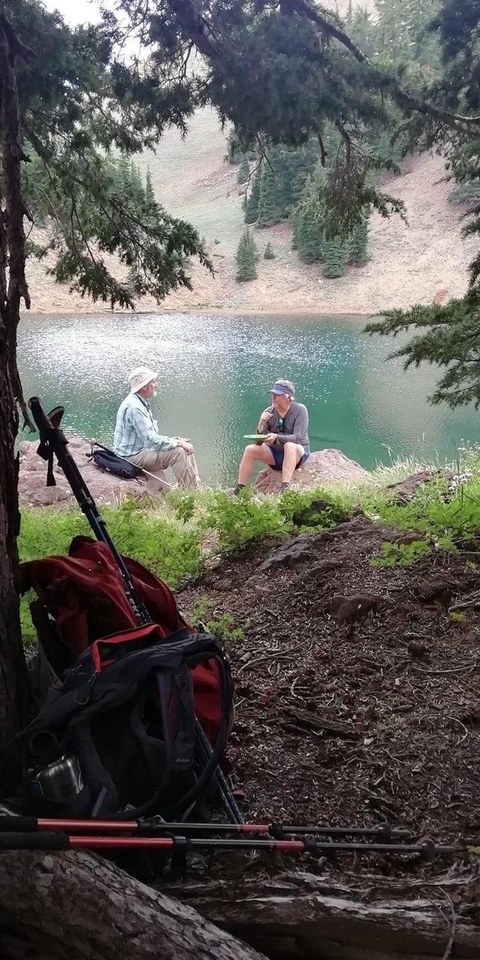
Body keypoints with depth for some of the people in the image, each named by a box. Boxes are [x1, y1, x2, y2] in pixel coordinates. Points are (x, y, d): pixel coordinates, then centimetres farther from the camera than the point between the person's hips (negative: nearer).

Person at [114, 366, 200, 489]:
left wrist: (175, 440, 3)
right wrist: (177, 443, -19)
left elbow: (151, 435, 16)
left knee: (186, 448, 5)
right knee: (178, 452, -20)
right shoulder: (134, 407, -23)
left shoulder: (141, 403, 11)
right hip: (132, 457, -10)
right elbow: (151, 440, -26)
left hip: (141, 449, 10)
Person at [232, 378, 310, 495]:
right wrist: (261, 425, -27)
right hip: (275, 452, 4)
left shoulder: (300, 410, -15)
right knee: (250, 449, -17)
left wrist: (276, 438, -41)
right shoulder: (269, 412, -6)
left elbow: (297, 438, -25)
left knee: (289, 445, -37)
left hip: (298, 451, -4)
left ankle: (285, 488, -46)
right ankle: (239, 489, -14)